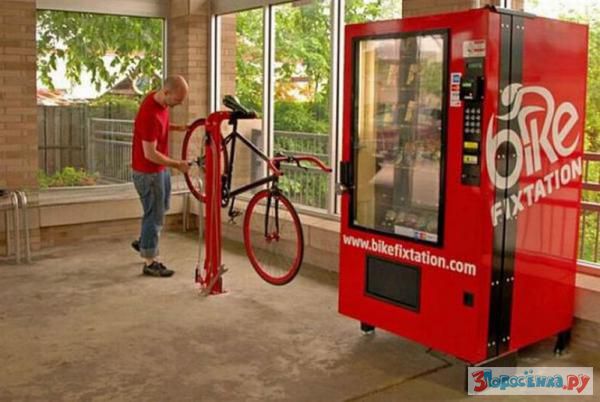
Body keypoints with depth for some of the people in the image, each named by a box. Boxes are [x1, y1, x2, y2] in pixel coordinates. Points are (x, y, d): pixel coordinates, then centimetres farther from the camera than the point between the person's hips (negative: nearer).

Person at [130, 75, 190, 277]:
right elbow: (150, 154, -28)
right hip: (148, 171, -9)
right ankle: (150, 262, 15)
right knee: (155, 214, 2)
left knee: (162, 207, 25)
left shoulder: (158, 99, -3)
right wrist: (177, 164, -21)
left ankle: (143, 242, 43)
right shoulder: (150, 115, -31)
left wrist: (176, 127, 3)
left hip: (160, 167, 9)